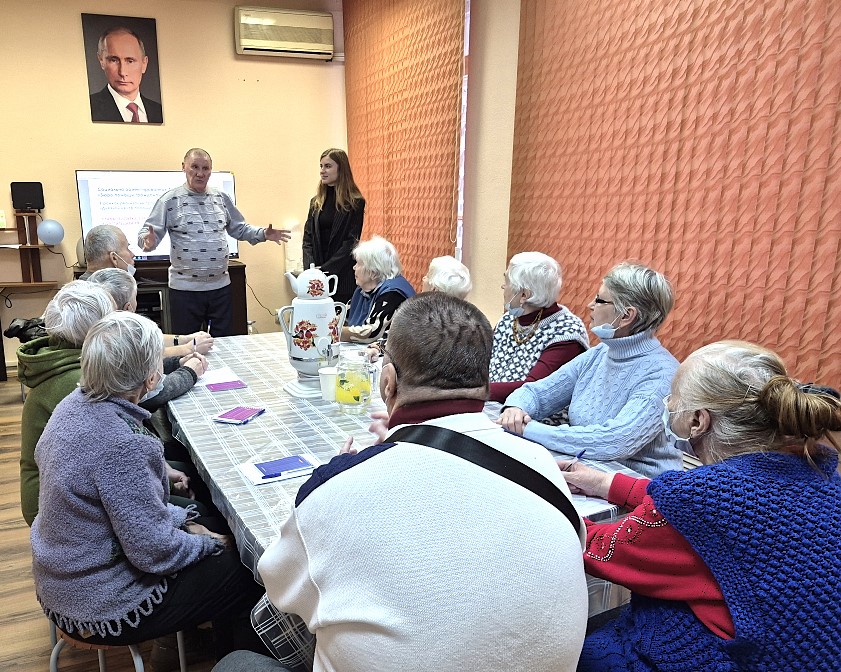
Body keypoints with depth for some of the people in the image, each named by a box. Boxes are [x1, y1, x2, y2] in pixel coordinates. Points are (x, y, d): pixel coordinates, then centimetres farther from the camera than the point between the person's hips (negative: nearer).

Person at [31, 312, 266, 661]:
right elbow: (155, 552, -26)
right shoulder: (121, 446, -34)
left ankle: (224, 654, 38)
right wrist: (209, 544, -9)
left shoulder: (75, 404, -6)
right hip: (102, 609, -8)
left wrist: (182, 518, 4)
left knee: (213, 525, 20)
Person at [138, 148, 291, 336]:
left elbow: (239, 228, 18)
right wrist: (148, 241, -29)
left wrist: (263, 234, 2)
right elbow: (149, 232, -6)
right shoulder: (170, 200, -3)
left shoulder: (222, 198, 10)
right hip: (185, 288, -3)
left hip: (220, 286, 4)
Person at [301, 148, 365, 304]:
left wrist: (325, 269, -15)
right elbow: (308, 238, 8)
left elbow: (351, 242, -10)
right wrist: (310, 268, -9)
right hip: (317, 278, 4)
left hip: (343, 276, -4)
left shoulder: (355, 203, -4)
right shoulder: (316, 202, 11)